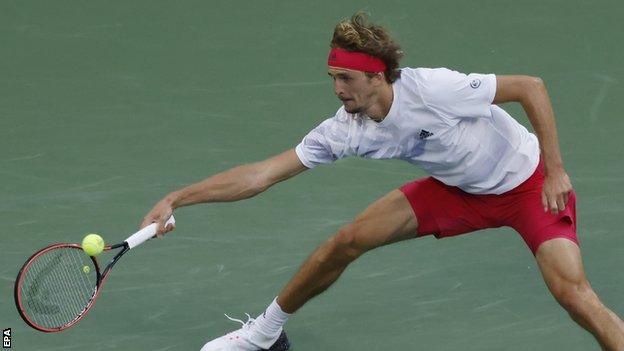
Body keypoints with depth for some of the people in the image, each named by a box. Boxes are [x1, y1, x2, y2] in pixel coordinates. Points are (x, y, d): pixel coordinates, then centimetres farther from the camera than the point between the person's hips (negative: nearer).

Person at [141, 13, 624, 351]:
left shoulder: (433, 89, -34)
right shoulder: (347, 130, -16)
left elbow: (531, 87, -25)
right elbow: (263, 173, -15)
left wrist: (555, 171, -24)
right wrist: (177, 198, -23)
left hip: (529, 183, -5)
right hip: (458, 189, 5)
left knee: (571, 291, -25)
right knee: (347, 241, -1)